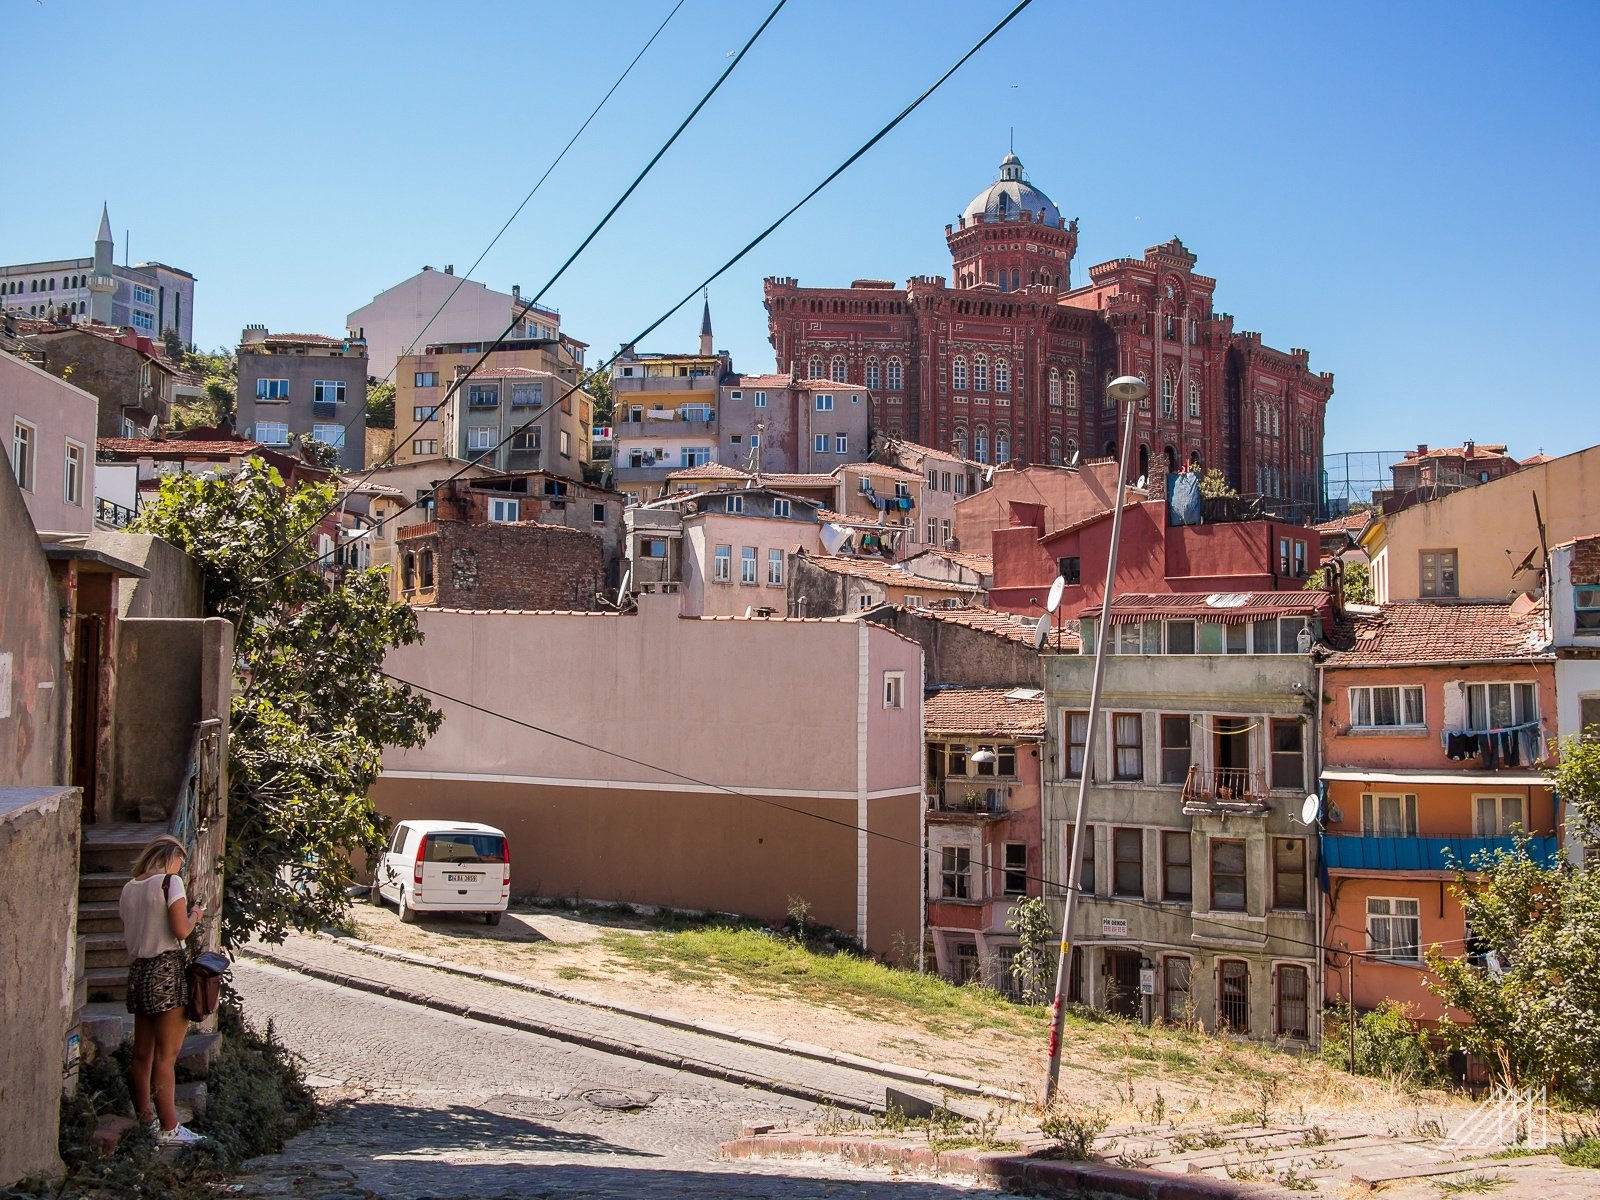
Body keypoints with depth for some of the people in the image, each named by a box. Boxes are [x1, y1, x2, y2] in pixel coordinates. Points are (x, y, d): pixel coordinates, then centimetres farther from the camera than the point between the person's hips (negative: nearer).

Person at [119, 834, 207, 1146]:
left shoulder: (129, 888, 12)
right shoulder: (170, 881, -8)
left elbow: (130, 935, 13)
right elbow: (180, 931, -15)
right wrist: (194, 915, 5)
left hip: (138, 971, 7)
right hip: (167, 970, -7)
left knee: (142, 1055, 14)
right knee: (166, 1056, -4)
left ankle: (144, 1121, 23)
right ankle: (168, 1129, -1)